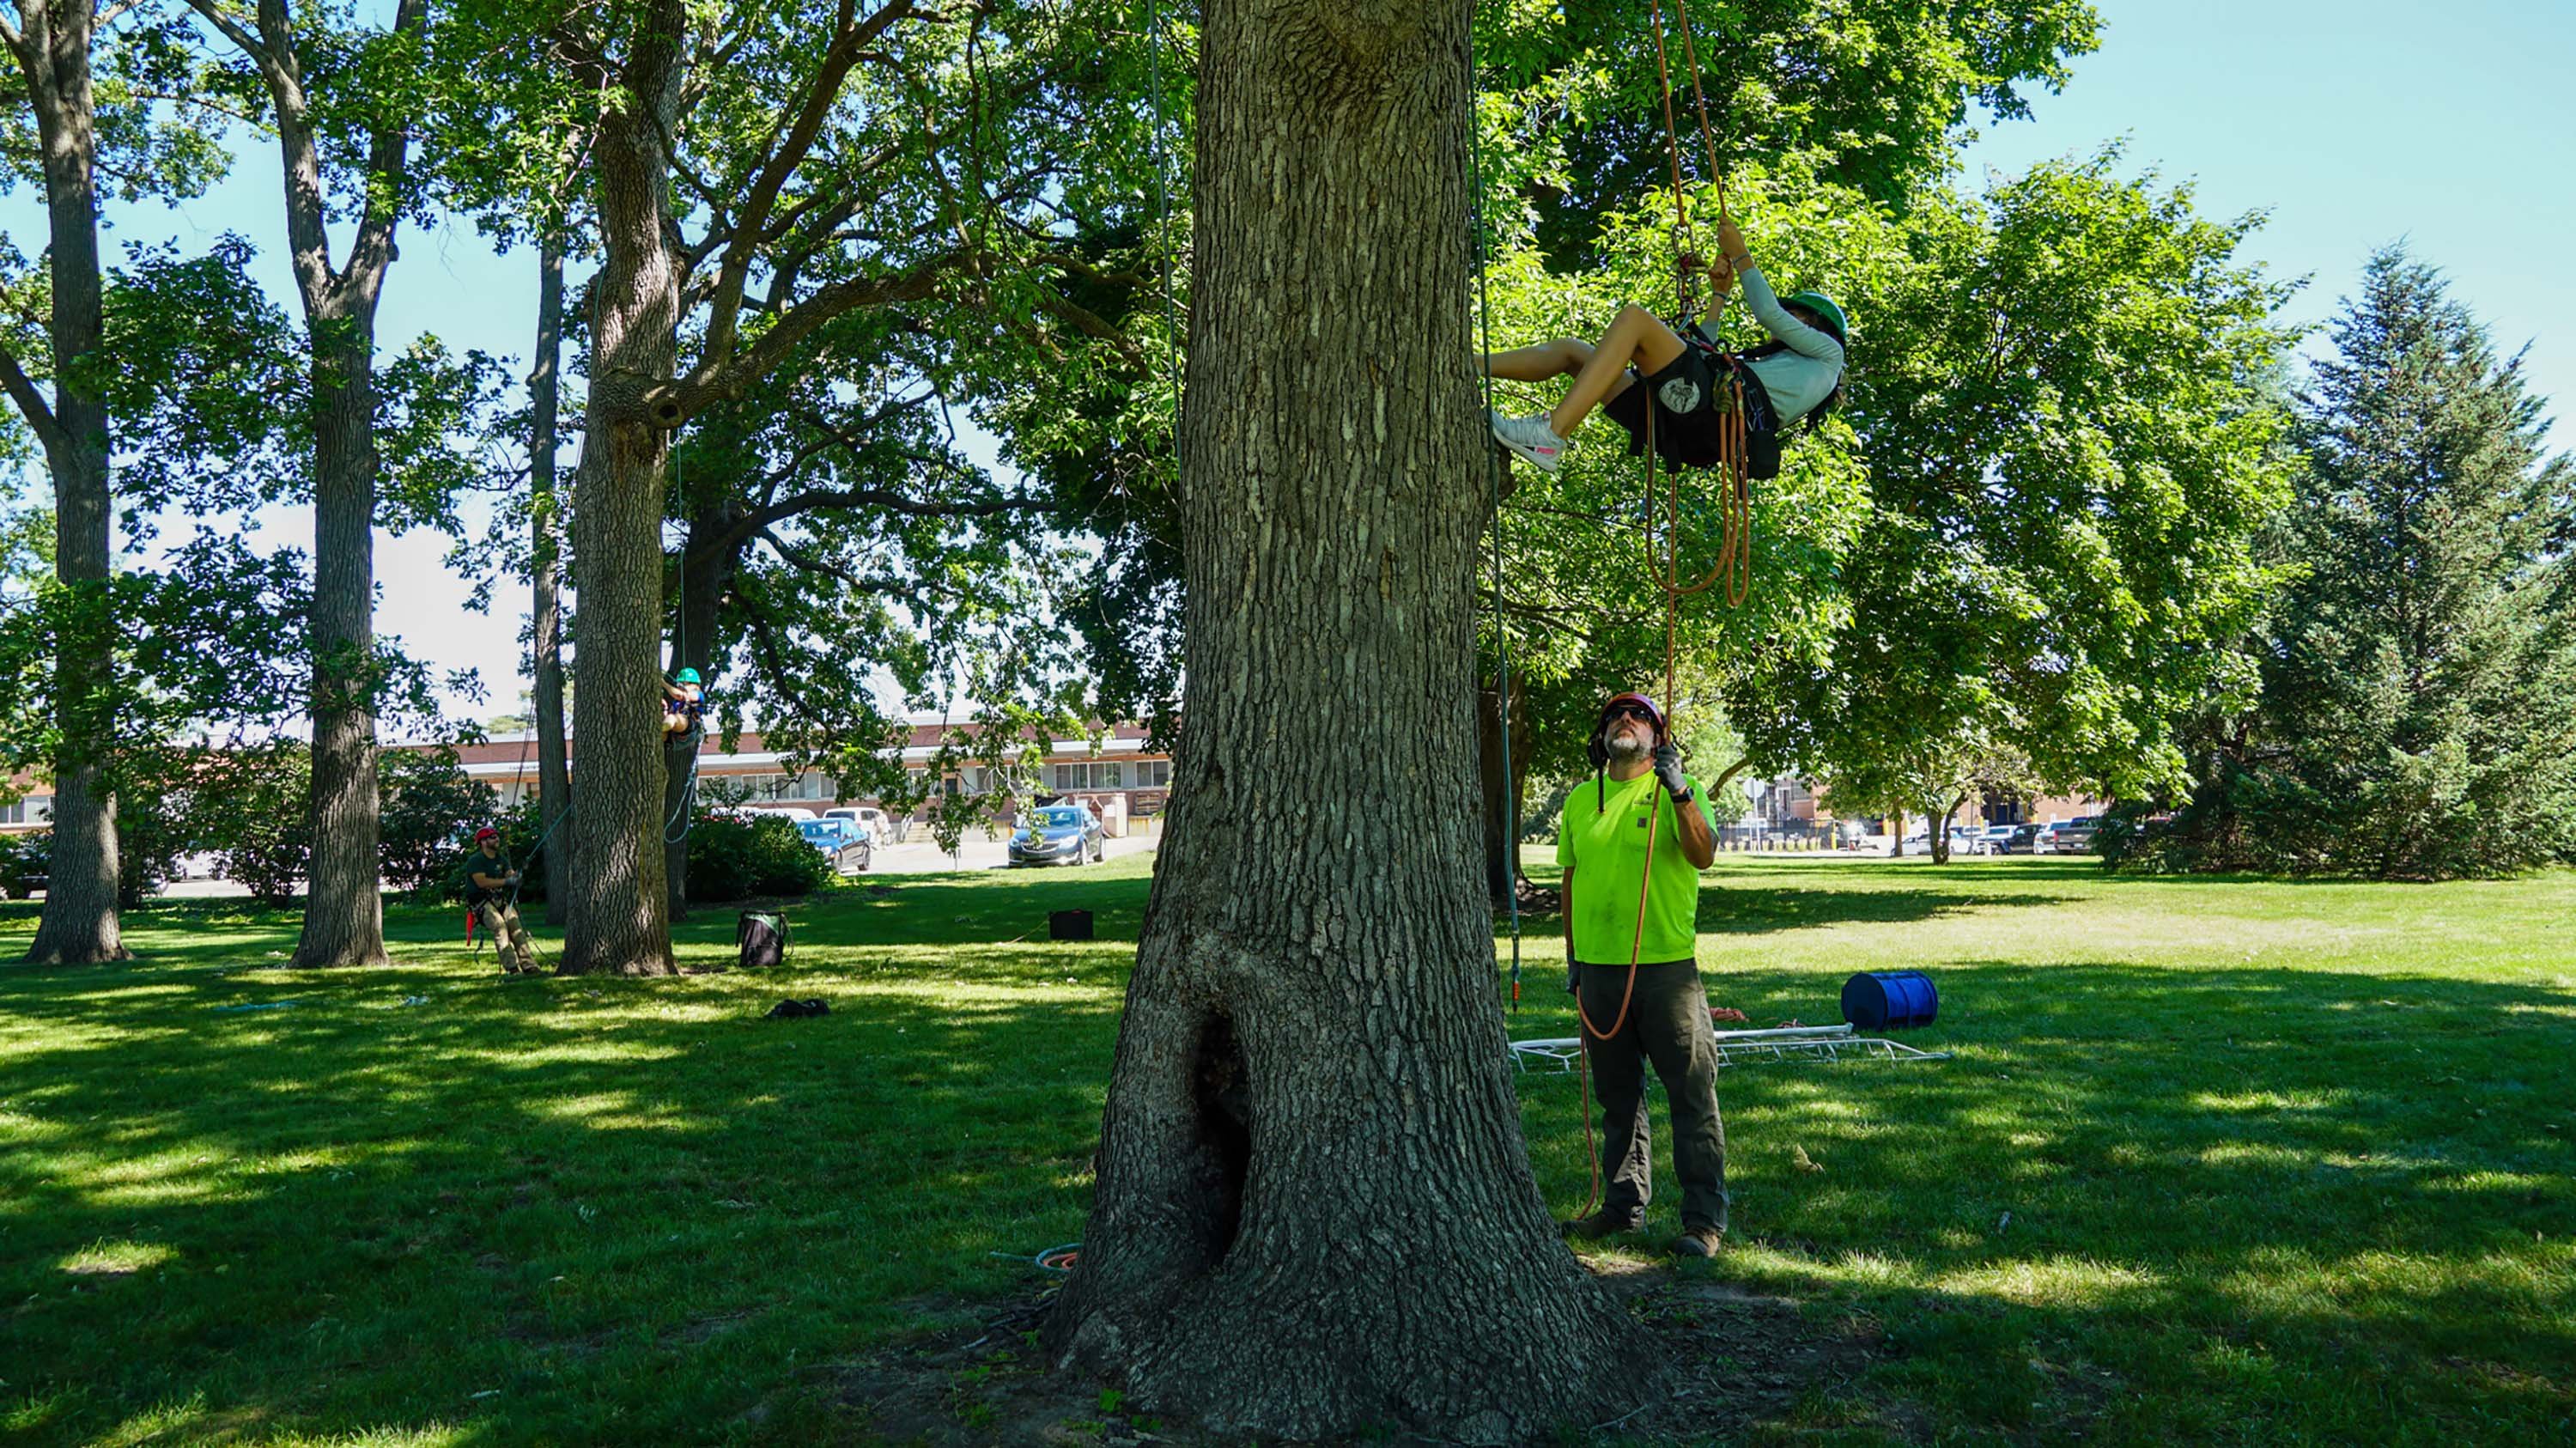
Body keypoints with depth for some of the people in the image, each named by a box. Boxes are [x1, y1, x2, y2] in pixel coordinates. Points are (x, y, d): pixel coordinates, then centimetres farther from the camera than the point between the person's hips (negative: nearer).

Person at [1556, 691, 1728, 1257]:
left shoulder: (1675, 792, -1)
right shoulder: (1580, 801, 11)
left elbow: (1703, 856, -17)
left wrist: (1680, 794, -30)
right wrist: (1572, 956, 15)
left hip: (1666, 966, -4)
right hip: (1598, 969, 5)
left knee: (1692, 1093, -2)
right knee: (1617, 1094, 14)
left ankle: (1704, 1218, 5)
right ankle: (1623, 1204, 27)